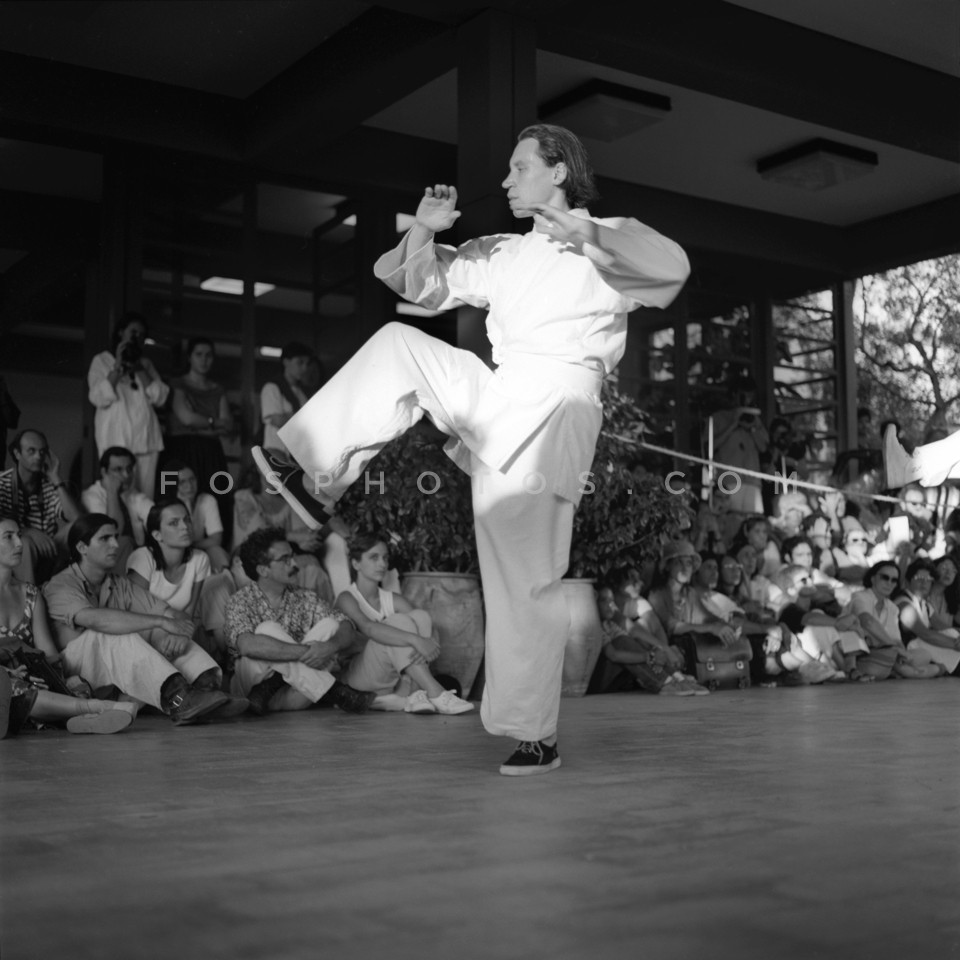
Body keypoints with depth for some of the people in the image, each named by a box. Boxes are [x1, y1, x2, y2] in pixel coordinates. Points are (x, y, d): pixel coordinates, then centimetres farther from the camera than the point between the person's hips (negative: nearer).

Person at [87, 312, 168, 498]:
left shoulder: (146, 363, 19)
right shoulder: (102, 361, 9)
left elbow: (160, 398, 5)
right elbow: (98, 398, -6)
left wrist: (140, 370, -2)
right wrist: (118, 366, -8)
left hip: (146, 438, 4)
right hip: (115, 439, -3)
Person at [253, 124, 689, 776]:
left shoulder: (607, 245, 4)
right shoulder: (502, 256, 23)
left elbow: (673, 268, -16)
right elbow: (416, 282, 25)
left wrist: (587, 235, -26)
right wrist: (426, 230, 6)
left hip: (553, 411, -6)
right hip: (498, 404, 6)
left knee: (527, 581, -7)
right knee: (397, 345, 0)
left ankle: (535, 736, 5)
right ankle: (320, 479, -1)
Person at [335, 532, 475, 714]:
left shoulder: (393, 600, 11)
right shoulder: (347, 598, -6)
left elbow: (424, 625, -3)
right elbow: (368, 628, -28)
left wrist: (429, 647, -29)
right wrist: (415, 640, -41)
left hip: (390, 678, 6)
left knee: (421, 616, -13)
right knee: (398, 622, -26)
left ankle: (410, 693, -29)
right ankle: (435, 695, -36)